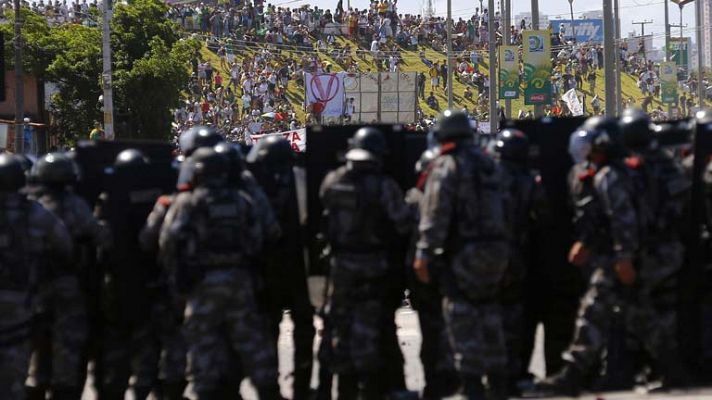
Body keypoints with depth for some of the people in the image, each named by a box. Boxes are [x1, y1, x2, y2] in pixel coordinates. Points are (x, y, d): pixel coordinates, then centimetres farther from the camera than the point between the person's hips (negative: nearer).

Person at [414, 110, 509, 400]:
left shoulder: (447, 166, -9)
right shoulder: (489, 165, 15)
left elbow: (435, 213, -16)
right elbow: (502, 207, 16)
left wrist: (425, 253, -17)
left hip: (463, 253, -8)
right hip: (496, 250, 8)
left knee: (462, 320, -5)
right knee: (489, 315, 16)